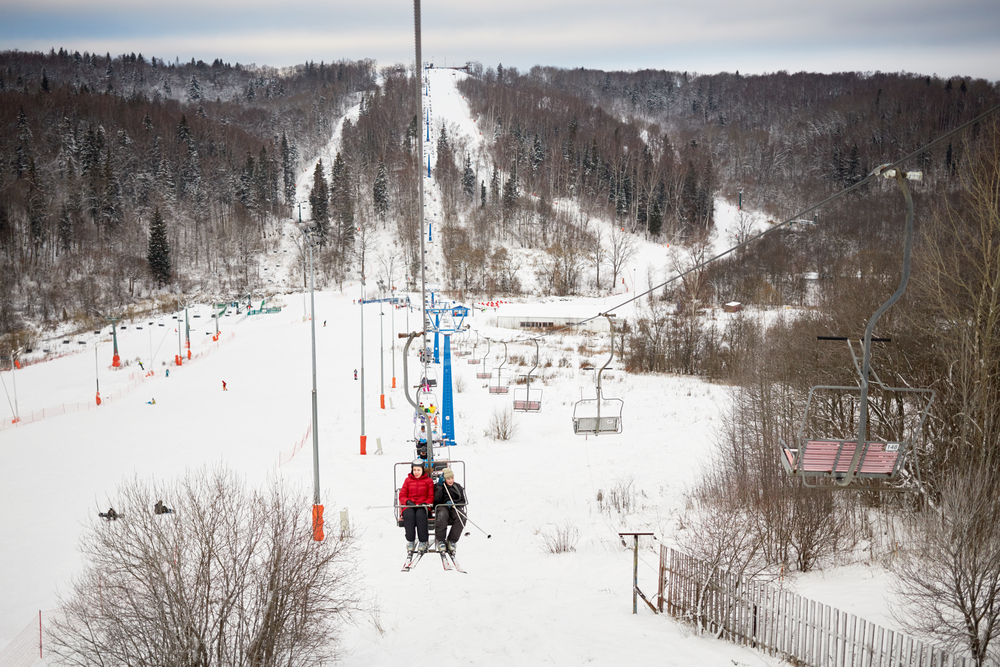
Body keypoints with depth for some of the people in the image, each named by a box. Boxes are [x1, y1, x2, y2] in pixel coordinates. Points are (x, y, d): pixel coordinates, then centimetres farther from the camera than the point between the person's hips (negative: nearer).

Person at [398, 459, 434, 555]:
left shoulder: (428, 481, 13)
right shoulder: (408, 480, 17)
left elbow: (431, 497, 9)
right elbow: (402, 496, 12)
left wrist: (425, 503, -12)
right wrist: (408, 501, -10)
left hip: (422, 507, -1)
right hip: (409, 507, 1)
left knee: (420, 514, -38)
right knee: (409, 515, -36)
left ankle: (423, 542, -32)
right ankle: (410, 542, -31)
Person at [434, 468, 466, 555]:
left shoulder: (458, 487, 18)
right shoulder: (438, 486, 10)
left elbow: (463, 501, 12)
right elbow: (437, 499, -8)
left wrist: (453, 503, -8)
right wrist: (440, 485, -11)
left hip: (455, 508, 3)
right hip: (442, 507, -3)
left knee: (461, 517, -34)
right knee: (442, 515, -41)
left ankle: (452, 541, -24)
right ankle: (440, 541, -25)